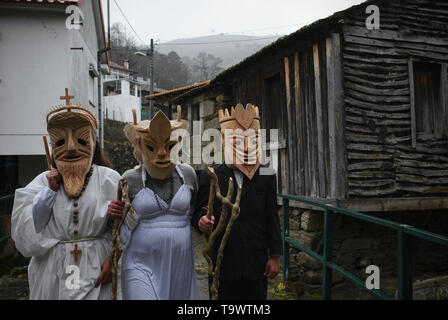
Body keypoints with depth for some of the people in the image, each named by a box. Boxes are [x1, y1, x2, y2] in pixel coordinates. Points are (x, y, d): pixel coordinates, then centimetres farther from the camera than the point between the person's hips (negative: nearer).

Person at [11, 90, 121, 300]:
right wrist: (50, 192, -6)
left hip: (95, 271, -2)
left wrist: (113, 259, -17)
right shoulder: (44, 181, 7)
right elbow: (24, 234, -1)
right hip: (53, 273, 2)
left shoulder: (107, 179, 0)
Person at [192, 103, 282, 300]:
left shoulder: (266, 177, 5)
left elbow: (272, 218, 5)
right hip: (222, 265, -1)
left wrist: (275, 256, 3)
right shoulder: (209, 177, 2)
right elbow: (198, 212, 4)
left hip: (256, 265, 1)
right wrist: (201, 222, -20)